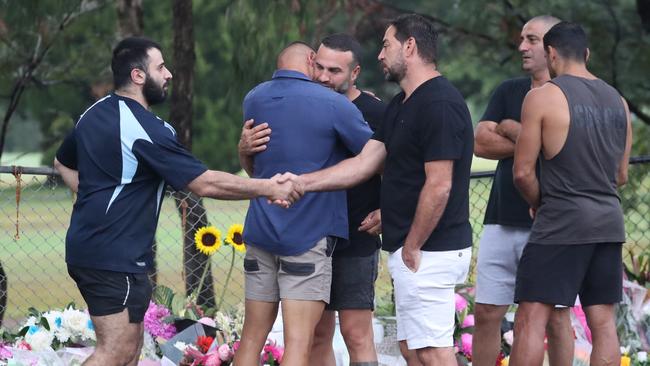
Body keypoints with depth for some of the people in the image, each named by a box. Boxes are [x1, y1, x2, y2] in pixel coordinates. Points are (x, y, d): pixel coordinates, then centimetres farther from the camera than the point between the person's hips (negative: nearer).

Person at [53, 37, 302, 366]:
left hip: (86, 247, 10)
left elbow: (63, 163, 28)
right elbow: (204, 183, -18)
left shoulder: (93, 114, 10)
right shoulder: (145, 129, -18)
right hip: (116, 258, -10)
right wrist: (268, 188, -11)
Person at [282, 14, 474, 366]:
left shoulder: (439, 104, -18)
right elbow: (364, 163, 14)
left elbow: (439, 187, -21)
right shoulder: (400, 106, 16)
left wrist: (412, 248, -16)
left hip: (430, 253, -10)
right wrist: (302, 182, 6)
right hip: (410, 249, 10)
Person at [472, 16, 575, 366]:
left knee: (555, 316, 0)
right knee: (486, 313, 4)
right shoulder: (508, 91, 13)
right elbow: (481, 143, 2)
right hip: (502, 219, 5)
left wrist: (510, 129, -6)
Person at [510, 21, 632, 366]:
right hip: (609, 221, 6)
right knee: (602, 321, 7)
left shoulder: (542, 97, -7)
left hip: (561, 222, -6)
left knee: (531, 320, -4)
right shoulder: (618, 101, 12)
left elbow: (522, 171, -8)